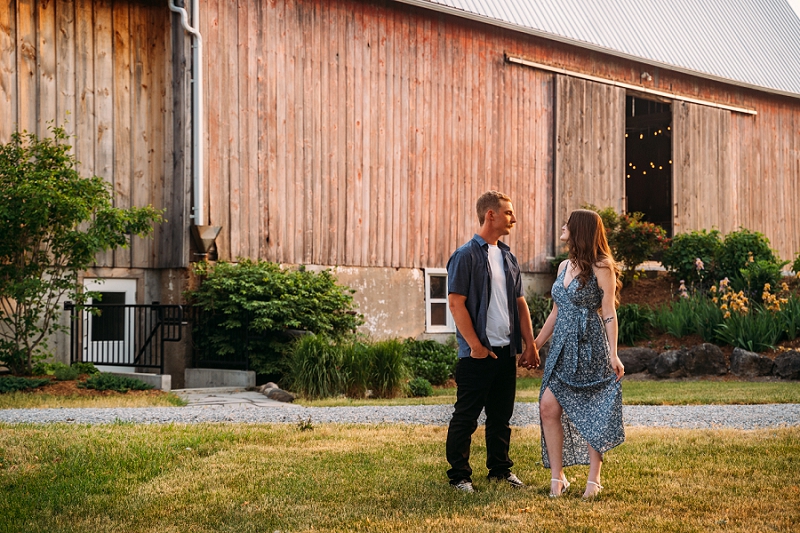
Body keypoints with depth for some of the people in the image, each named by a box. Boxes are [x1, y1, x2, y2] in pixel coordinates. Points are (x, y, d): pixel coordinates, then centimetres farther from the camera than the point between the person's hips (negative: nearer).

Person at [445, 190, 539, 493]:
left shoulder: (508, 257, 14)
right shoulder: (466, 256, -9)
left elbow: (520, 303, 18)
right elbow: (456, 303, -14)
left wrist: (530, 344, 10)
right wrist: (476, 346, -16)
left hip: (506, 351, 7)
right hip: (477, 353, -7)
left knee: (501, 415, 14)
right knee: (466, 417, 0)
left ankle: (500, 469, 25)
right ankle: (459, 475, 8)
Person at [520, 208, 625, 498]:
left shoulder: (601, 268, -7)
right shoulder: (564, 266, 14)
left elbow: (609, 313, -10)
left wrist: (613, 354, -17)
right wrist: (535, 345, 19)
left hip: (589, 347, -7)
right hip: (562, 347, 7)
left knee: (593, 413, 0)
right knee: (548, 406, -5)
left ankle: (594, 479, 9)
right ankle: (557, 477, 2)